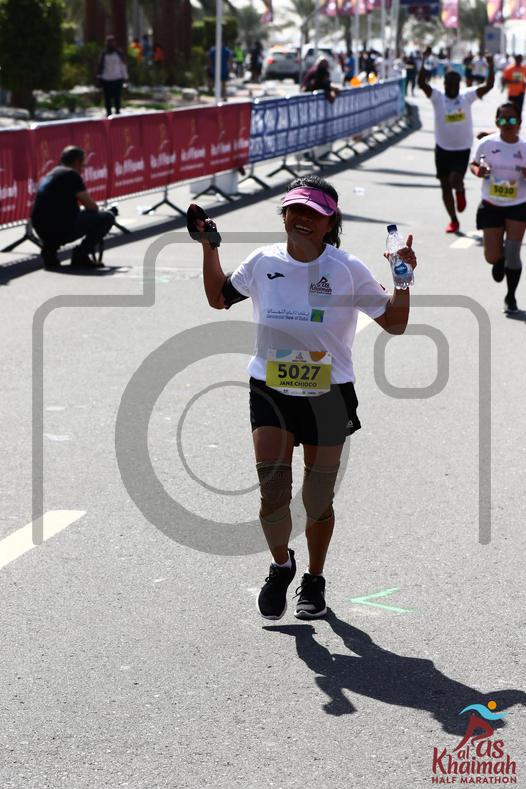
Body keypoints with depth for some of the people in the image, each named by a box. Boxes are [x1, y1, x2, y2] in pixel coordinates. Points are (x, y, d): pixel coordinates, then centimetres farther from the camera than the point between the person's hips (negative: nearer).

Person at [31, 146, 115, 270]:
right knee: (107, 217, 2)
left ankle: (50, 248, 16)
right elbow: (91, 206, -5)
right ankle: (81, 254, -2)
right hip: (63, 229, -8)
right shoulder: (71, 175, -4)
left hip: (43, 232, 8)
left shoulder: (48, 176, 23)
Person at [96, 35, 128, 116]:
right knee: (107, 98, 3)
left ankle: (117, 112, 10)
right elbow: (100, 66, 8)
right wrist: (99, 77, 5)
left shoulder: (119, 53, 1)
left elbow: (123, 66, 5)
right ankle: (108, 113, 12)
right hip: (106, 79, 1)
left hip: (117, 79, -1)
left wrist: (124, 77, 4)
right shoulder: (103, 53, 4)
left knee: (117, 97, 0)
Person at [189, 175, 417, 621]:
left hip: (329, 396, -1)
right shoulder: (263, 263, -1)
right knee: (272, 492, -11)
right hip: (271, 393, 1)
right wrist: (209, 246, 7)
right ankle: (281, 566, 18)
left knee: (319, 500, 9)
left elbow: (395, 325, -2)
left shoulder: (348, 270, -8)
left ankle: (314, 580, 34)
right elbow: (219, 298, 16)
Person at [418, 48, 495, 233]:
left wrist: (490, 66, -21)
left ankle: (461, 193, 19)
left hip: (462, 149, -1)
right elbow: (421, 83, -21)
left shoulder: (467, 96, -5)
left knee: (456, 180, -19)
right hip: (443, 148, 2)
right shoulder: (437, 97, -7)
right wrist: (424, 61, -29)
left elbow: (489, 86, -10)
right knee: (445, 186, 7)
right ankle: (453, 220, 22)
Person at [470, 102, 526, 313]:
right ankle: (500, 259, 40)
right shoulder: (487, 143, -7)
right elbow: (473, 164, 7)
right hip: (491, 206, 1)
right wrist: (478, 171, -15)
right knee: (492, 257, -1)